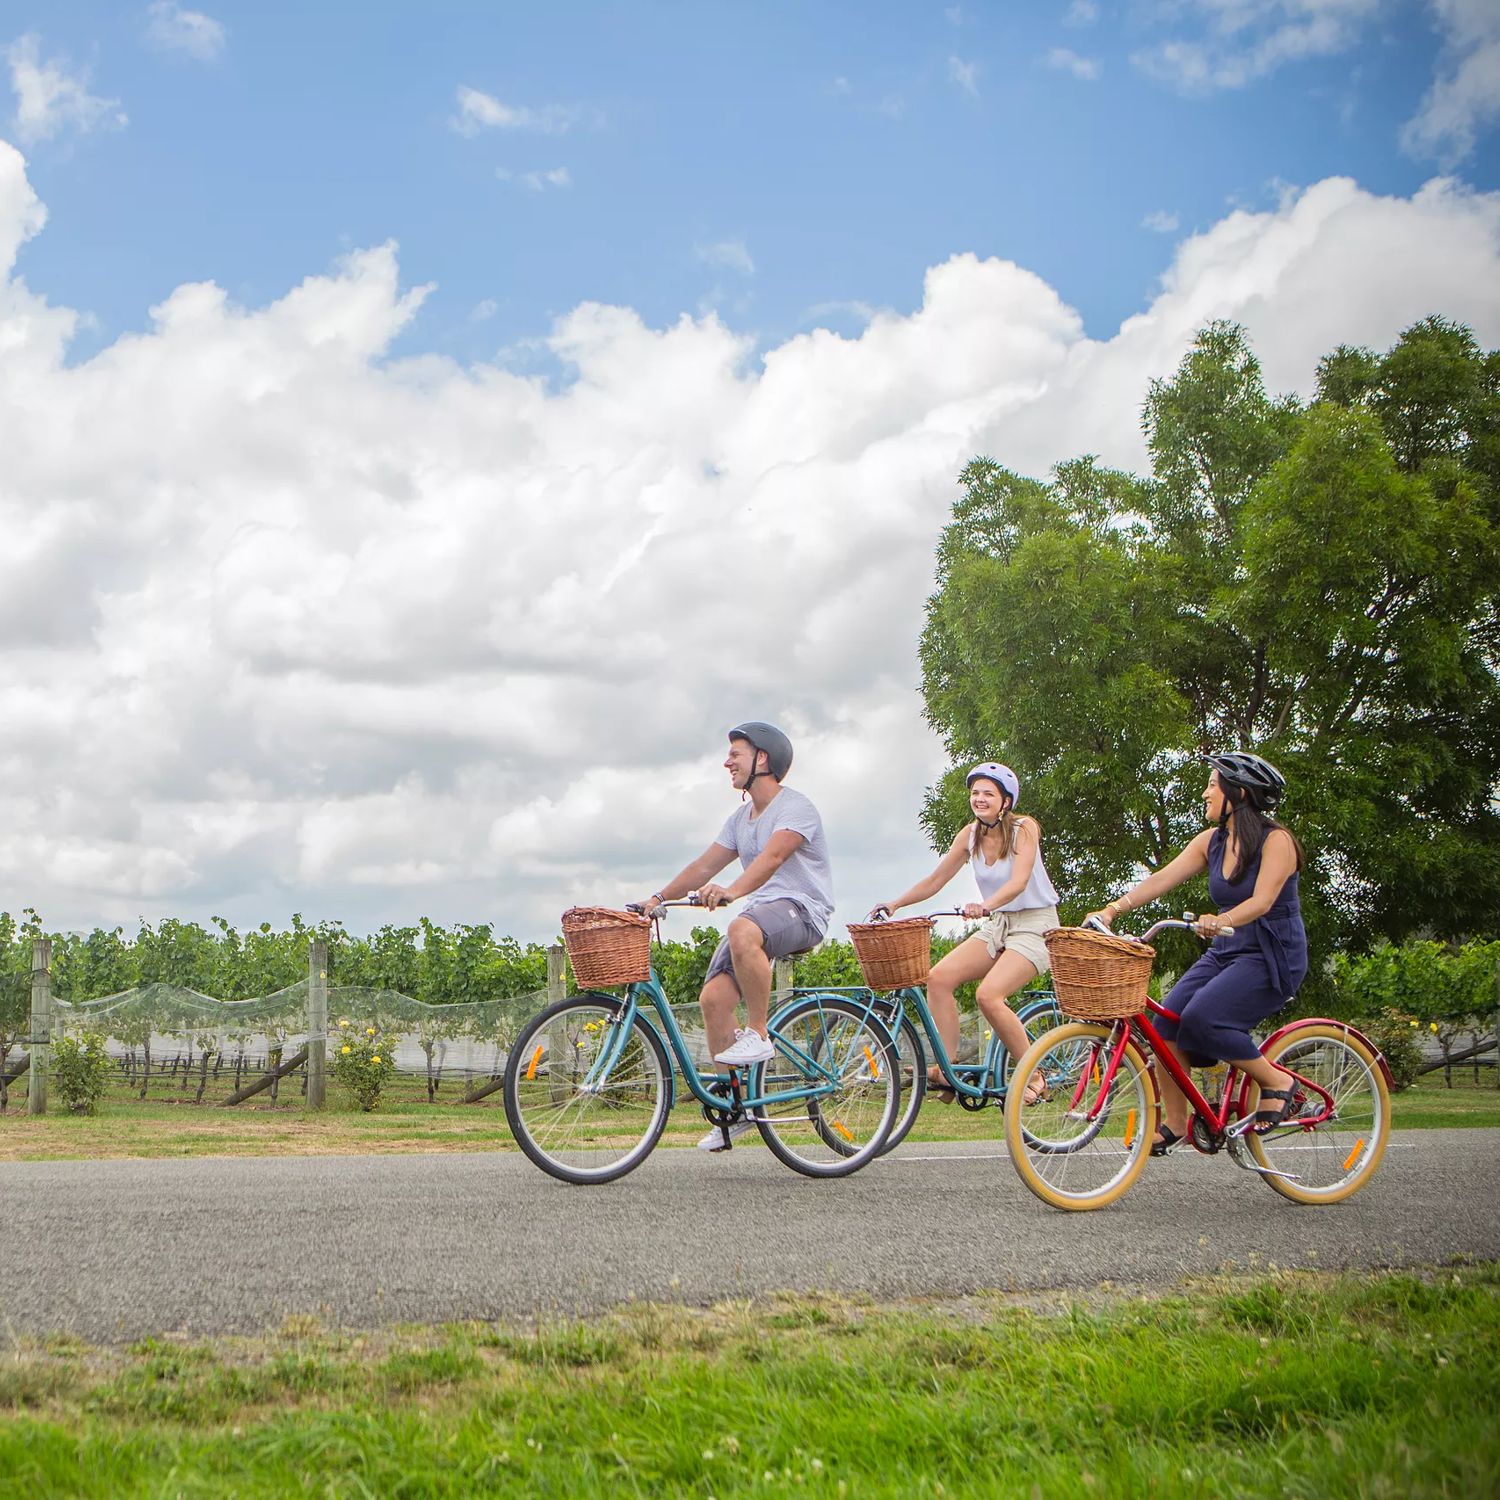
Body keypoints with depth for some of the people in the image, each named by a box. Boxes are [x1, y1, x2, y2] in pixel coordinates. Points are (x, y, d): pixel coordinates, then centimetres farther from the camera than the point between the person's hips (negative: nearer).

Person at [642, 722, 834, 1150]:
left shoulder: (795, 807, -9)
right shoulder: (741, 817, 18)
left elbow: (772, 857, -27)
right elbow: (705, 865, 16)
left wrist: (731, 892, -43)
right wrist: (658, 899, 3)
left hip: (801, 910, -8)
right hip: (761, 911, 8)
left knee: (743, 930, -40)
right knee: (713, 996, -11)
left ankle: (759, 1034, -24)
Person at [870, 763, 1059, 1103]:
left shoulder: (1024, 828, -14)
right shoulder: (970, 835, 2)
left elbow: (1019, 881, -28)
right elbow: (936, 880, 6)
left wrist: (986, 906, -45)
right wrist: (894, 904, -5)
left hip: (1035, 925, -6)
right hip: (997, 925, 6)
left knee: (989, 994, -27)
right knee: (939, 977, -15)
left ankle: (1034, 1077, -12)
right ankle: (946, 1070, -12)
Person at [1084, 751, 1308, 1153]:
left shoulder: (1276, 841, -13)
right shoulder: (1213, 840, 6)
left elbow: (1262, 901, -25)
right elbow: (1162, 879, -1)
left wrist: (1221, 921, -43)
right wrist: (1112, 909, -13)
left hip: (1272, 957, -7)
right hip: (1225, 953, 7)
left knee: (1201, 1018, -26)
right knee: (1166, 1021, -11)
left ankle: (1278, 1083, -7)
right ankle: (1173, 1122, 1)